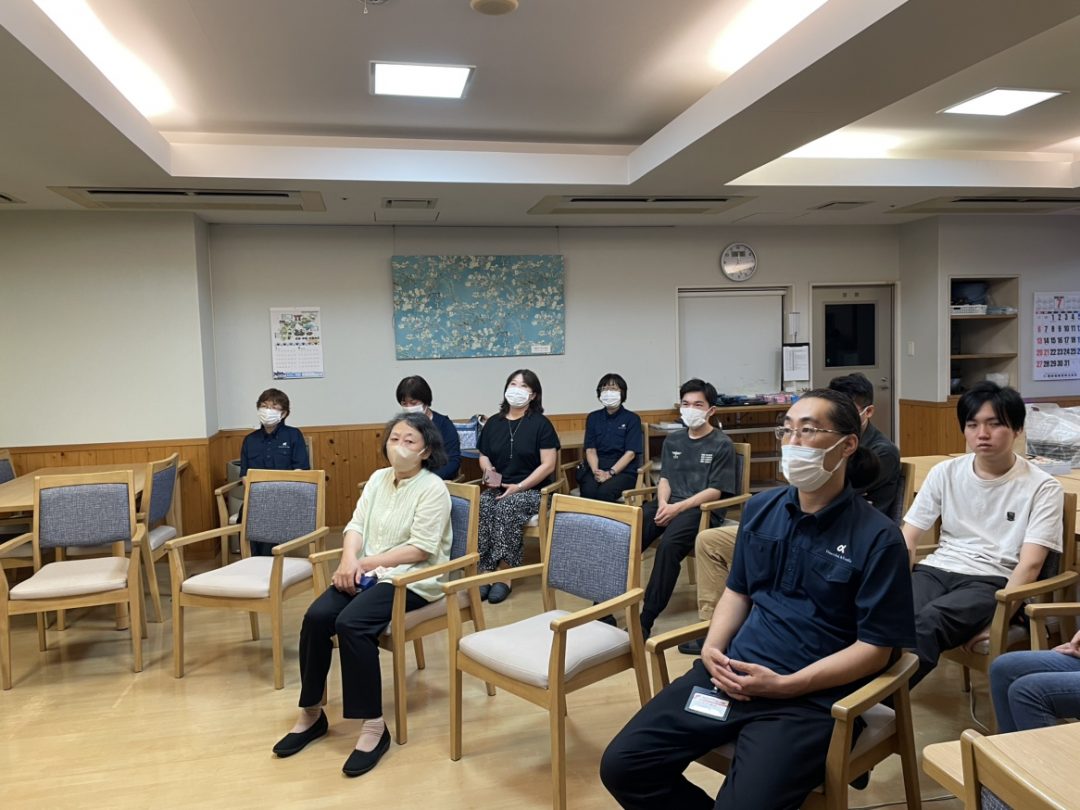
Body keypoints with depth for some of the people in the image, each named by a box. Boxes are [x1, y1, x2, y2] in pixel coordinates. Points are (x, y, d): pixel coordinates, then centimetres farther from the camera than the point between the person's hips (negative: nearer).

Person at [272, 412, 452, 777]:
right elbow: (356, 525, 7)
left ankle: (374, 725, -18)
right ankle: (311, 713, 0)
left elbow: (419, 549, -17)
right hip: (368, 573, 7)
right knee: (316, 616, -17)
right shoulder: (378, 478, 11)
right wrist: (350, 560, -14)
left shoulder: (433, 488, -10)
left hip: (411, 580, -6)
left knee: (351, 623, -29)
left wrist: (365, 562, -15)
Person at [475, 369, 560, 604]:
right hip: (497, 488, 4)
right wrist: (488, 472, -6)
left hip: (531, 490, -4)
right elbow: (484, 456, 19)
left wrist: (518, 487, -15)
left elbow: (548, 464, -7)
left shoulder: (540, 423, -1)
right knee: (481, 508, -29)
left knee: (507, 509, -34)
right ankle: (484, 571, -25)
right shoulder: (493, 423, 14)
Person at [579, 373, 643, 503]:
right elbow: (590, 450, 6)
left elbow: (630, 453, -4)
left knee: (605, 492, -33)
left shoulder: (632, 419, 3)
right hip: (595, 469, 2)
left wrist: (610, 473, -16)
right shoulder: (593, 418, 13)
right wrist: (596, 471, -13)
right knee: (588, 491, -31)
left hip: (623, 470, -2)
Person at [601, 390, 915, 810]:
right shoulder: (760, 509, 9)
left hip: (808, 696, -5)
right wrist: (712, 650, -2)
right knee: (622, 766, -6)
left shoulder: (878, 536, -8)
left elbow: (875, 647, -7)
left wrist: (784, 685, -16)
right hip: (730, 674, 5)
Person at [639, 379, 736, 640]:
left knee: (669, 545, -35)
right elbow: (665, 478, 16)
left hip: (702, 508, -5)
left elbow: (715, 491, -6)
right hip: (670, 505, 5)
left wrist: (678, 508, -17)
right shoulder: (672, 441, 20)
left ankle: (646, 620, -30)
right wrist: (663, 504, -6)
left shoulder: (721, 444, 1)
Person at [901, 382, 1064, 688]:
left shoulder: (1042, 488, 0)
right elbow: (907, 541, 8)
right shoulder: (944, 473, 9)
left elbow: (1029, 564, -8)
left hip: (993, 580, -3)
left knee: (929, 621, -36)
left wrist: (997, 618, -23)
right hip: (937, 569, 3)